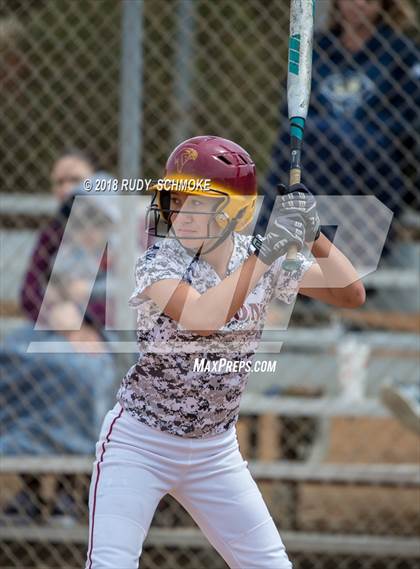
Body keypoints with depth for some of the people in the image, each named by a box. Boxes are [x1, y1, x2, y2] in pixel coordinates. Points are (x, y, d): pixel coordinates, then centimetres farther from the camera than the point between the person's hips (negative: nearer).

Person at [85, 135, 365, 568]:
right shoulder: (158, 263, -18)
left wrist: (312, 235, -20)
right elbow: (201, 318, -37)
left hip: (215, 451, 5)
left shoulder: (265, 258, -3)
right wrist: (267, 252, -36)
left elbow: (351, 294, -6)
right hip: (139, 444, -4)